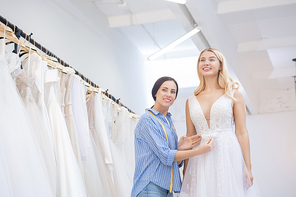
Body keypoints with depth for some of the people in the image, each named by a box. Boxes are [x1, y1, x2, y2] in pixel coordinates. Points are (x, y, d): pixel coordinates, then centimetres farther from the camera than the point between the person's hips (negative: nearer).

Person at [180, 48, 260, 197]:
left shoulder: (233, 95, 6)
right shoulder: (191, 101, 13)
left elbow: (242, 133, 1)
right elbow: (190, 137, 13)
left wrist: (248, 167, -6)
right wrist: (186, 170, 7)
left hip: (228, 155, -2)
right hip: (201, 161, 2)